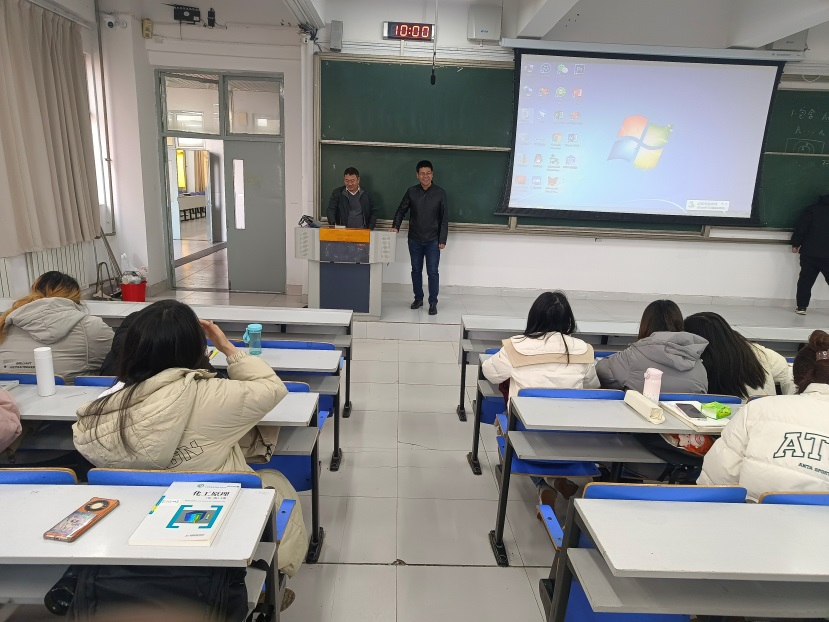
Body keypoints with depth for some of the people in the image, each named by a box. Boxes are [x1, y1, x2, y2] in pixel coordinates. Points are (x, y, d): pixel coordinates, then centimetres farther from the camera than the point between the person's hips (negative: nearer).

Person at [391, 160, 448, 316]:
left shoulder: (440, 193, -5)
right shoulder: (411, 192, 0)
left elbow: (444, 218, -3)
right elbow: (401, 210, 8)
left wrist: (442, 240, -6)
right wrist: (396, 226, -8)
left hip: (433, 240, -2)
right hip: (414, 239, 3)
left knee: (432, 272, -2)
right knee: (416, 270, 12)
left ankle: (433, 303, 8)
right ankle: (418, 298, 26)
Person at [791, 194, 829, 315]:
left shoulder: (812, 209, 0)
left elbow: (801, 228, -6)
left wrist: (795, 244, 3)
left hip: (810, 253, -1)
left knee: (805, 280, 4)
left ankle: (801, 306, 2)